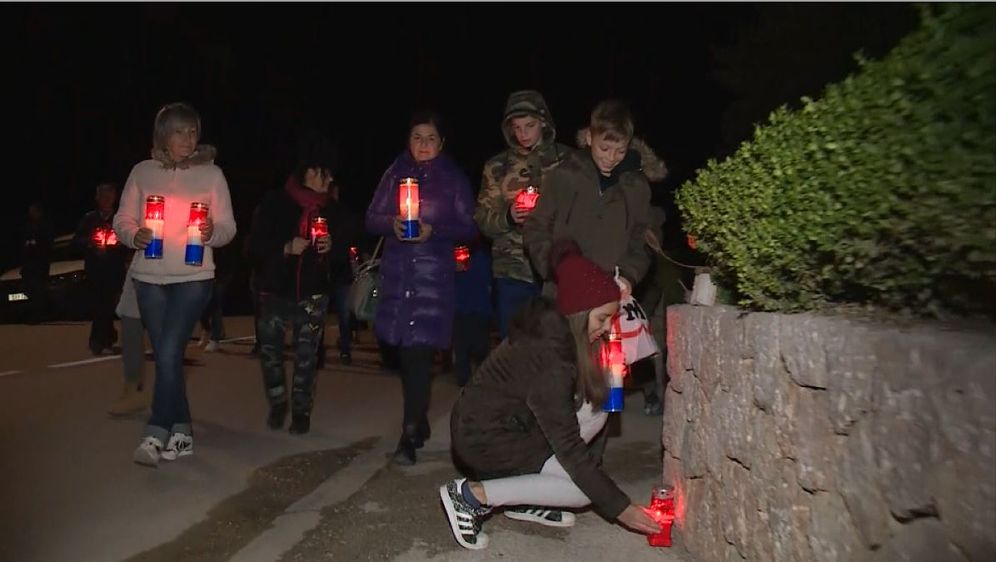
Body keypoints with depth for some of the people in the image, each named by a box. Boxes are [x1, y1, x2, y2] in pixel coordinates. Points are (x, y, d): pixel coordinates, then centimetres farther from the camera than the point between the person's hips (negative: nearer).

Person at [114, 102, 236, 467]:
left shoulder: (211, 173, 2)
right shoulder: (142, 172, 6)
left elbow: (228, 227, 1)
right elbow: (122, 221, 7)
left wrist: (212, 233, -20)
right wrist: (135, 236, -14)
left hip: (193, 276, -2)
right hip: (149, 277, 3)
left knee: (169, 354, -13)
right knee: (166, 356, 7)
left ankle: (156, 434, -5)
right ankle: (181, 433, 18)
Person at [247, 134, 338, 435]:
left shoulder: (328, 209, 4)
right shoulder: (275, 203, -2)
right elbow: (255, 245, -2)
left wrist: (331, 246, -6)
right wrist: (286, 248, -17)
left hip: (313, 294, 1)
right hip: (276, 291, -1)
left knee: (306, 356, 1)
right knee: (269, 349, 3)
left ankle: (301, 410, 16)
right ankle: (278, 402, 26)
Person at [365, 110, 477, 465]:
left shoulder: (454, 179, 5)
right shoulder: (395, 173, 11)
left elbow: (469, 228, 2)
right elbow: (372, 219, 9)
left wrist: (433, 231, -14)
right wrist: (392, 224, -12)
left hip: (434, 273, -3)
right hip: (396, 271, 3)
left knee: (419, 352, -11)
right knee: (406, 351, 7)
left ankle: (410, 435, -7)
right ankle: (419, 422, 25)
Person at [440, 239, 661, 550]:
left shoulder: (551, 324, -6)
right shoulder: (548, 357, -29)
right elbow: (569, 446, -25)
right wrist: (620, 507, -21)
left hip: (509, 422, 9)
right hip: (483, 440, -9)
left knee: (595, 411, 0)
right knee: (584, 489, -10)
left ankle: (523, 498, 5)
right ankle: (472, 493, -7)